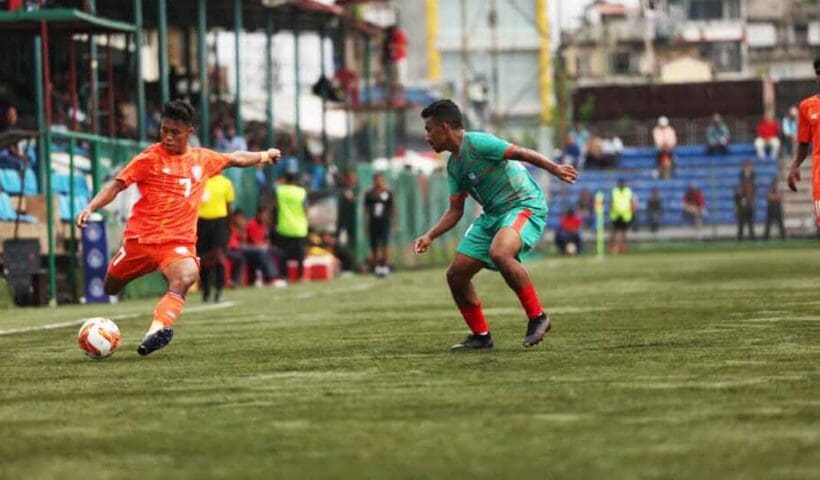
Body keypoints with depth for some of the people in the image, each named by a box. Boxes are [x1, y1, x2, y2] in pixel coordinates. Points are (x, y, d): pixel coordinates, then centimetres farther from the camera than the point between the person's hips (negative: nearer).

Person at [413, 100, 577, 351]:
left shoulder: (477, 143, -13)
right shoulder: (454, 165, 13)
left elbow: (521, 153, -20)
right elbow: (455, 211, 18)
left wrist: (554, 168, -34)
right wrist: (430, 236, 5)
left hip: (525, 205, -9)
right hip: (493, 214, 9)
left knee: (499, 253, -37)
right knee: (456, 274, 3)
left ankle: (537, 317, -24)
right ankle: (481, 335, 18)